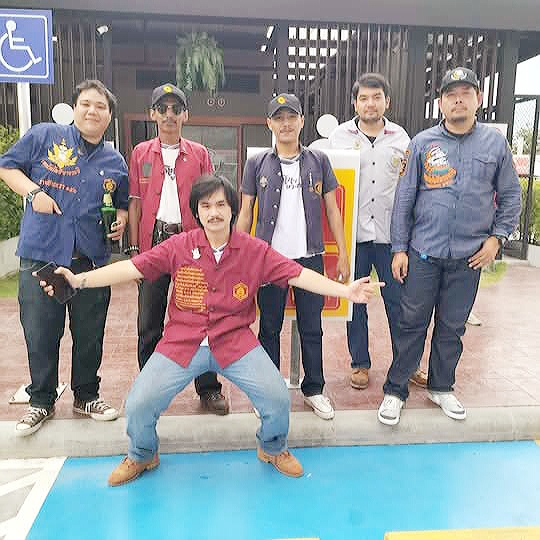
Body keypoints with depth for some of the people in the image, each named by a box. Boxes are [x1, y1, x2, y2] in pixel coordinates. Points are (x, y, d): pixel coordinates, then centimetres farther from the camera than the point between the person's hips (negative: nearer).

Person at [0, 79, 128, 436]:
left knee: (90, 334, 10)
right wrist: (33, 191, -9)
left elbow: (122, 204, 23)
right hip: (41, 256, -2)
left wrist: (121, 219, 1)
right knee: (40, 333, 6)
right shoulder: (44, 136, 4)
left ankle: (86, 396, 31)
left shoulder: (116, 162, 12)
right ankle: (42, 402, 27)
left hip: (92, 260, 2)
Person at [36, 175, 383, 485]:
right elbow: (131, 268, -6)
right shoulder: (178, 247, -3)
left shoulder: (255, 251, -2)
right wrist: (79, 280, -15)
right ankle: (143, 455, 29)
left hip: (235, 342, 0)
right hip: (182, 343, 1)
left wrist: (347, 290, -15)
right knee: (138, 405, -10)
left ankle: (273, 448, 23)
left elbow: (299, 275, -6)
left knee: (277, 397, -15)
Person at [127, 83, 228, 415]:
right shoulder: (140, 154, 9)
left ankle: (208, 388, 15)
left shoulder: (200, 154, 8)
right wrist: (134, 248, 2)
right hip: (153, 241, 1)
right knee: (149, 321, 6)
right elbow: (135, 202, 8)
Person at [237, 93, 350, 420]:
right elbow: (246, 212, 5)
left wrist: (343, 253, 2)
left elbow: (332, 209, 7)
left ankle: (314, 390, 25)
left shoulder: (319, 161, 5)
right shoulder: (257, 164, 3)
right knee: (269, 328, 9)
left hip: (310, 257, 1)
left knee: (312, 328, 9)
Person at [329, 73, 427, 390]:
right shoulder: (339, 136, 4)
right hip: (353, 232, -1)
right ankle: (361, 363, 23)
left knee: (398, 300, 5)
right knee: (354, 300, 8)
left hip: (390, 233, 1)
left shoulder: (401, 137, 8)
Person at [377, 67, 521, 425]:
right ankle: (395, 390, 18)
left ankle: (441, 387, 32)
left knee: (453, 326, 14)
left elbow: (510, 196, 10)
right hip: (424, 252, -1)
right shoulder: (423, 143, 0)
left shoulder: (495, 143, 4)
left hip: (469, 255, 2)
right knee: (412, 324, 4)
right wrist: (399, 248, -2)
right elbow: (405, 198, 1)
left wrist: (497, 237, -2)